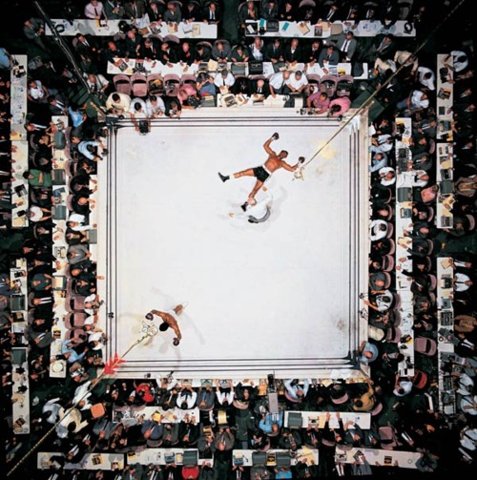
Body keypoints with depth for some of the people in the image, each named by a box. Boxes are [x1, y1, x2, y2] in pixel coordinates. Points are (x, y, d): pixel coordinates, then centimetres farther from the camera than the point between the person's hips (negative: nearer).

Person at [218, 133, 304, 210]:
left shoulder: (282, 163, 13)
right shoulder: (272, 154, 18)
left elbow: (292, 169, 11)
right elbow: (265, 145, 17)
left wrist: (298, 163, 5)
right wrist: (272, 138, 11)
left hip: (265, 175, -2)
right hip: (260, 169, 2)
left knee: (255, 190, -8)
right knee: (243, 172, -10)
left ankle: (246, 204, -3)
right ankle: (226, 178, -4)